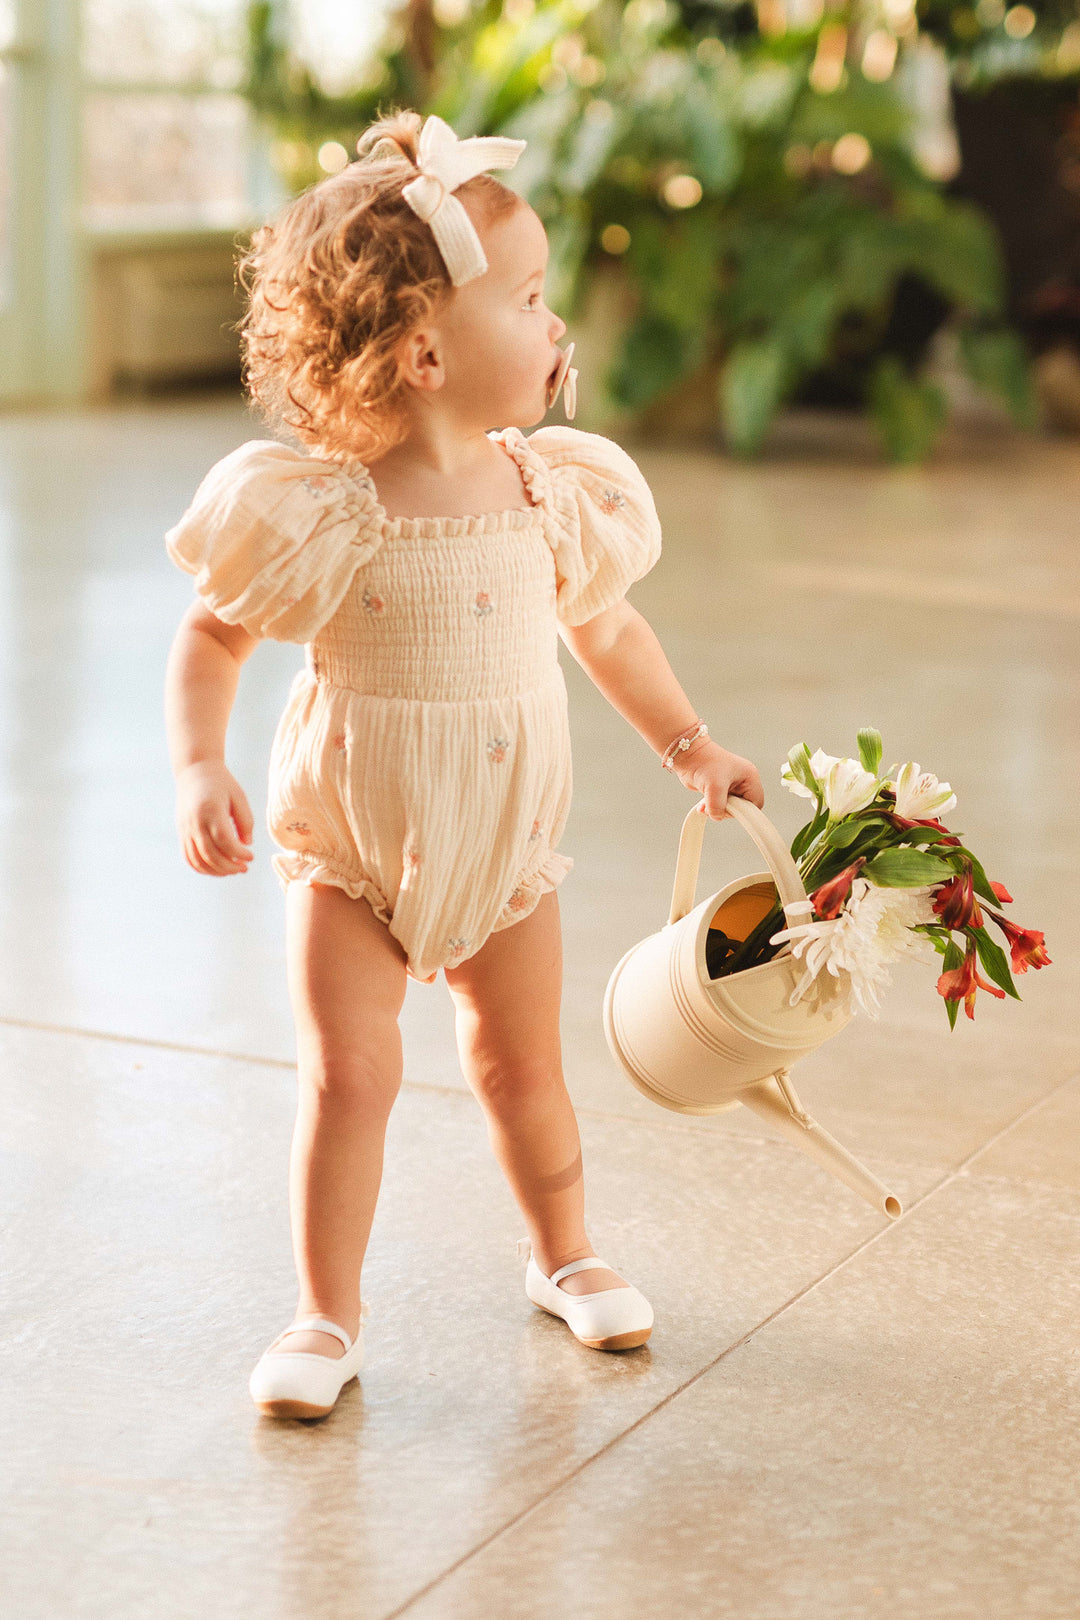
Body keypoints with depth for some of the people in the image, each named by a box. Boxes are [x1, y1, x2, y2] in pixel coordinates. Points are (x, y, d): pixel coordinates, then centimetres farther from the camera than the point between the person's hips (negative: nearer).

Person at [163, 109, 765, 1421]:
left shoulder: (554, 492, -5)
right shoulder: (322, 512, -18)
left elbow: (605, 629, 13)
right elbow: (210, 637, -9)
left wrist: (689, 745, 16)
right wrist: (200, 771, -22)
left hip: (504, 845, 4)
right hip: (348, 844, -3)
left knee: (521, 1064, 14)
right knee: (347, 1073, -6)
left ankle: (564, 1255, 38)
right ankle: (326, 1315, 11)